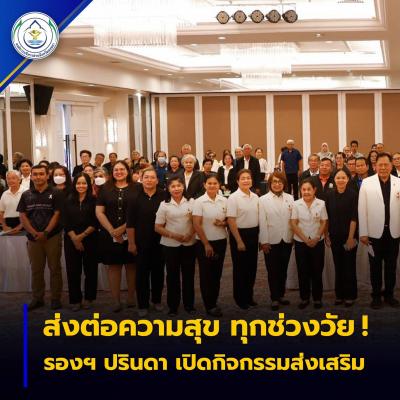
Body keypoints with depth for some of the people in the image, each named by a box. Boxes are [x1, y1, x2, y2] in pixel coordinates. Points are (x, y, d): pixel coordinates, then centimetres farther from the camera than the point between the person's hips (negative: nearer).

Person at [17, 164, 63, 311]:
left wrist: (45, 232, -14)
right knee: (36, 269, 8)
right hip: (33, 238, 3)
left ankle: (56, 298, 9)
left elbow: (57, 214, -5)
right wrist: (34, 233, -9)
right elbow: (22, 216, 4)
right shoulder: (26, 195, 9)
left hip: (52, 237, -3)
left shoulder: (55, 193, 0)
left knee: (55, 268, 2)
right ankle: (37, 298, 17)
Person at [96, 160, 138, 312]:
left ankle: (131, 298, 15)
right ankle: (116, 301, 7)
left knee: (131, 265, 5)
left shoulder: (135, 188, 1)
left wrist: (123, 228, -12)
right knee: (113, 266, 3)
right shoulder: (105, 189, 7)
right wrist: (112, 230, -9)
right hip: (109, 235, 1)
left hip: (131, 234, -1)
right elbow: (99, 212, 2)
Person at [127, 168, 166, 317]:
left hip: (160, 242, 1)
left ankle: (157, 300, 28)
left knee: (158, 271, 11)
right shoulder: (135, 198, -3)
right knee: (142, 273, 4)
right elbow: (130, 223, -3)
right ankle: (143, 305, 12)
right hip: (141, 243, -1)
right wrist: (131, 243, -5)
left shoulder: (164, 197, -3)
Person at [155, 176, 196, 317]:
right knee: (172, 275, 6)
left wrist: (190, 234, -13)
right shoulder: (164, 205, -2)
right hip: (170, 245, -1)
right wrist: (173, 235, -15)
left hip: (189, 244, 1)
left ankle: (189, 304, 21)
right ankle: (173, 306, 16)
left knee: (189, 274, 7)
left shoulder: (191, 202, -1)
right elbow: (158, 227, -2)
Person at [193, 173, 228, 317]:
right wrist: (206, 244, -14)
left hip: (221, 241, 4)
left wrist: (223, 223, -13)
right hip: (204, 242, -4)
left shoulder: (224, 201, 1)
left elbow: (229, 220, 11)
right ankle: (210, 306, 12)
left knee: (217, 273, 11)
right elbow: (196, 225, -12)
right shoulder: (199, 202, -10)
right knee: (206, 274, 4)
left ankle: (214, 301, 24)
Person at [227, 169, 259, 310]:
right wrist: (239, 241, -16)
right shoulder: (234, 198, -12)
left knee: (252, 267, 13)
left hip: (253, 234, 6)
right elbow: (231, 221, -14)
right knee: (240, 268, 4)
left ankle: (249, 296, 27)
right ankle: (240, 298, 17)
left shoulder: (255, 197, 5)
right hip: (240, 234, -6)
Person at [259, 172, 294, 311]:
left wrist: (294, 237, 0)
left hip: (287, 240, 2)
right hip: (271, 241, -2)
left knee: (283, 270, 11)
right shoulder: (263, 200, -2)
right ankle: (274, 298, 11)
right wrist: (264, 241, -8)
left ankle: (281, 295, 24)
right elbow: (262, 222, -5)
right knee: (273, 271, 3)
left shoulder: (290, 198, 4)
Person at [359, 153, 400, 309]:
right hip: (375, 232, -1)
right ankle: (376, 295, 21)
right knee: (375, 266, 9)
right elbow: (362, 209, -4)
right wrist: (363, 233, -6)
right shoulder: (367, 183, -4)